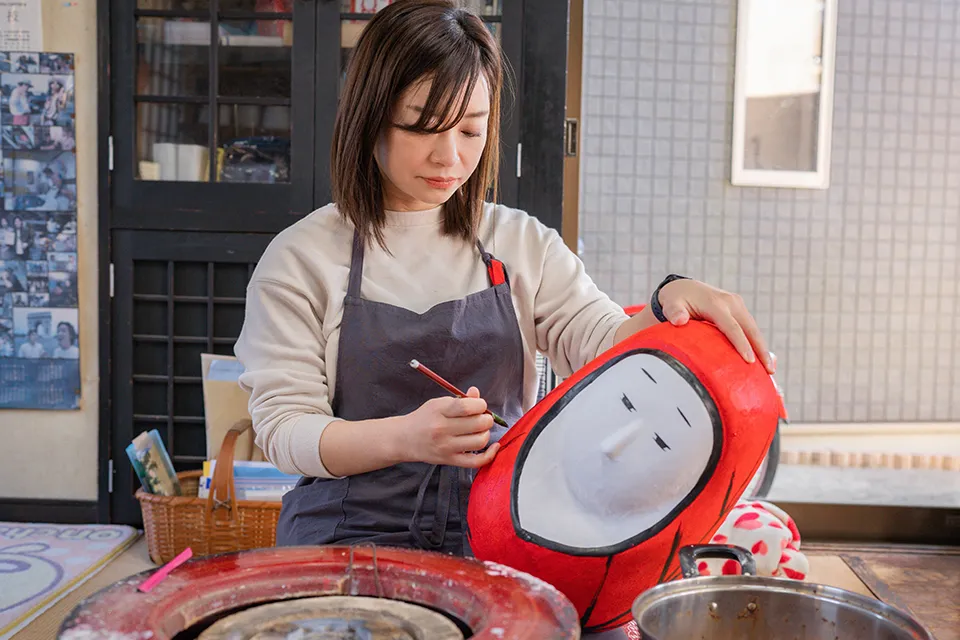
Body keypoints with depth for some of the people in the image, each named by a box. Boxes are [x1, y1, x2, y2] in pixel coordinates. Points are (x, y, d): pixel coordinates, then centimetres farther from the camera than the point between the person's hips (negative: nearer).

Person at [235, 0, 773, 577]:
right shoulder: (301, 258, 1)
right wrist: (405, 438, -24)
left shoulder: (523, 244, 10)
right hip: (352, 538, -2)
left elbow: (606, 349, -1)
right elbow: (283, 428, -5)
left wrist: (669, 306, -24)